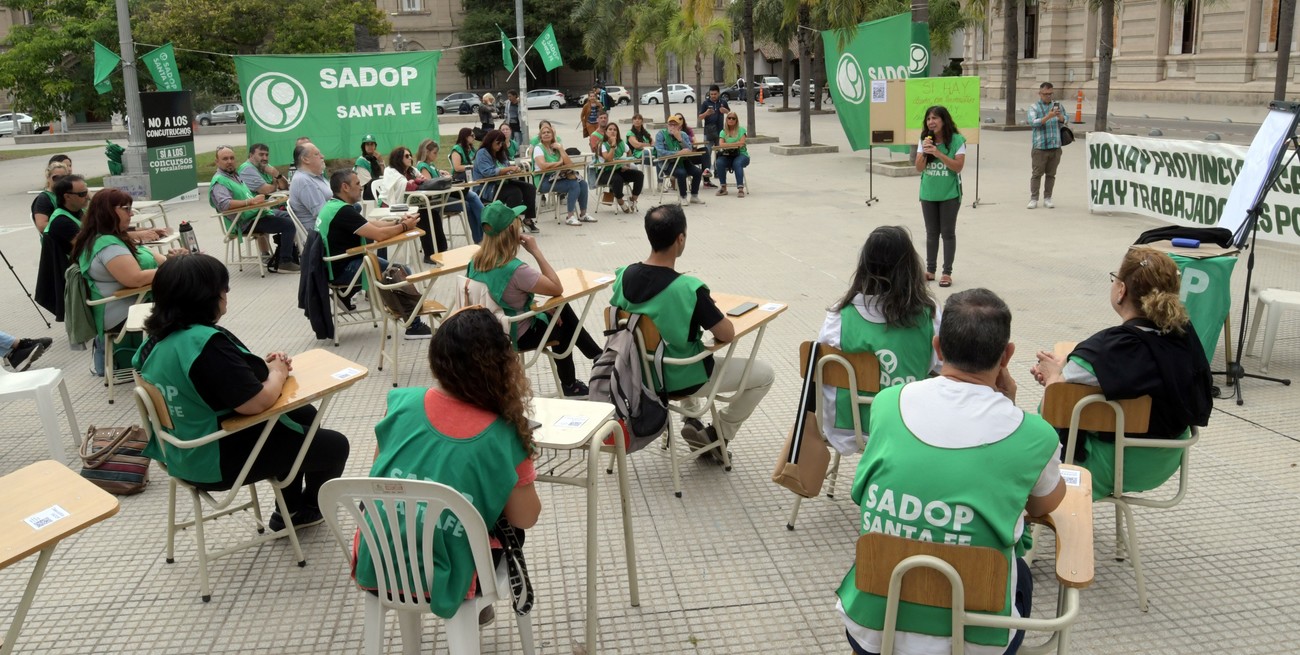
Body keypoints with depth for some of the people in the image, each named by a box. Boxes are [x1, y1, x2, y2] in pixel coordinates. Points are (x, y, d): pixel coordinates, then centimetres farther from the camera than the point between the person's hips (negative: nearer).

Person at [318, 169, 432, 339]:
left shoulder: (333, 205, 9)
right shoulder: (343, 211, -23)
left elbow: (371, 224, 13)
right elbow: (379, 234, -26)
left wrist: (398, 222, 2)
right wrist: (404, 227, -11)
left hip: (335, 264, 10)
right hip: (344, 269, -10)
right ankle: (414, 326, 0)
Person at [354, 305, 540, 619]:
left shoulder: (401, 403, -9)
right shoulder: (501, 439, -18)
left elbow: (378, 474, 6)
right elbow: (525, 519, -6)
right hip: (439, 587, -2)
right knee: (508, 528, 24)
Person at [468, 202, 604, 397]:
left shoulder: (476, 261, -9)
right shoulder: (515, 270, -32)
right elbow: (557, 288, -25)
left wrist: (530, 304, 5)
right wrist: (536, 251, -22)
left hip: (490, 330, 7)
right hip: (516, 336, -7)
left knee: (561, 310, 22)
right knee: (562, 323, 22)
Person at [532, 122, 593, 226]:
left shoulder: (555, 147, 14)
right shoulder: (538, 148, -4)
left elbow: (569, 163, 3)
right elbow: (543, 166, -24)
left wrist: (560, 148, -5)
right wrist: (559, 163, -9)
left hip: (558, 177, 7)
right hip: (544, 181, -7)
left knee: (582, 183, -9)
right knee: (574, 185, -24)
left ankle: (583, 215, 3)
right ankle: (570, 217, -20)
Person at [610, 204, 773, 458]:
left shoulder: (624, 277, -12)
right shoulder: (688, 289, -31)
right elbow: (727, 335, -22)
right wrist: (713, 316, 0)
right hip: (682, 380, -6)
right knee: (765, 373, 11)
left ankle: (692, 422, 31)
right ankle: (717, 435, 15)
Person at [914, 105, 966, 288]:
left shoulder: (957, 140, -10)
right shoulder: (924, 140, 0)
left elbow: (958, 166, -16)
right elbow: (919, 168, -3)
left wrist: (938, 153, -25)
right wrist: (925, 153, -22)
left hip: (949, 194, -4)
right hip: (928, 194, 4)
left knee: (948, 232, 2)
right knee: (931, 232, 11)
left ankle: (947, 272, 8)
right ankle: (930, 270, 19)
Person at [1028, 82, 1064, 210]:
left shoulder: (1057, 106, 12)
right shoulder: (1034, 107, 1)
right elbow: (1034, 122, -13)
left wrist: (1059, 116, -12)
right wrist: (1049, 116, -24)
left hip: (1055, 146, 3)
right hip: (1039, 146, -3)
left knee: (1051, 174, 7)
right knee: (1036, 174, -1)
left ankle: (1047, 198, 14)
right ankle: (1033, 199, 4)